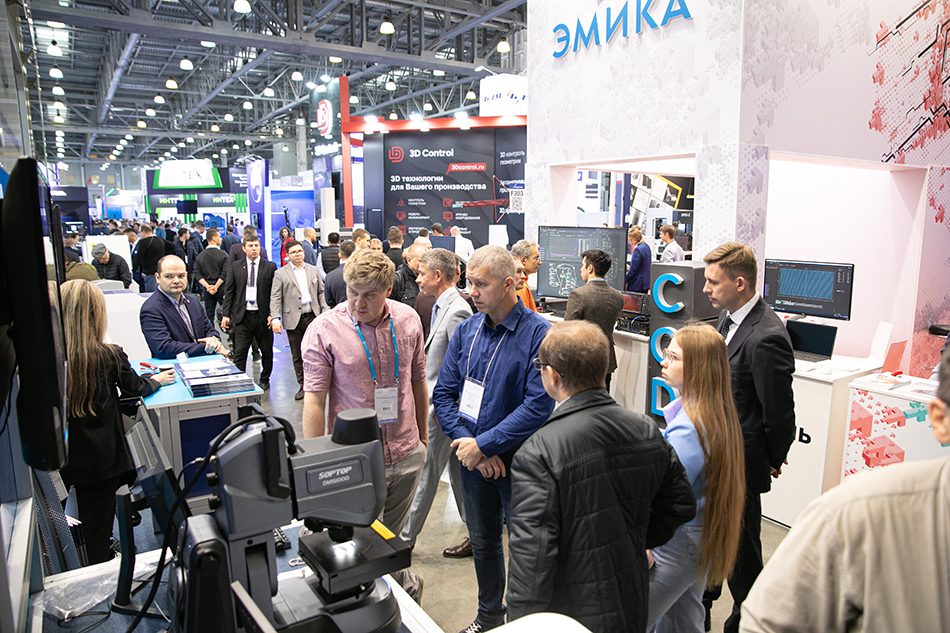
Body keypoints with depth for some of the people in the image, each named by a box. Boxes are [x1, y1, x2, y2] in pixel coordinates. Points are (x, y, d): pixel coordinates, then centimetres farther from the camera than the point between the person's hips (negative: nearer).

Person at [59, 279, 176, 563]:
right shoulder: (110, 356, -17)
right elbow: (137, 387, 2)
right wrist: (158, 379, 22)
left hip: (63, 458, 3)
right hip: (102, 457, -2)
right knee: (98, 532, 11)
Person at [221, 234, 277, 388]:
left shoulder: (270, 267, 1)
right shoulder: (236, 267, 6)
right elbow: (229, 291, 8)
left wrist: (273, 314, -7)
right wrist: (226, 314, 2)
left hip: (263, 316, 0)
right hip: (242, 316, 0)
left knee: (267, 351, 10)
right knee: (239, 352, 1)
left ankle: (264, 380, 28)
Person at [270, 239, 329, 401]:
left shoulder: (313, 270, 11)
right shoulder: (281, 274, 2)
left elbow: (321, 292, 14)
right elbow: (275, 297, -3)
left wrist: (325, 312, 5)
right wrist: (275, 318, -13)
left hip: (313, 317, 2)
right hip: (293, 320, -1)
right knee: (297, 356, 6)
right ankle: (303, 386, 18)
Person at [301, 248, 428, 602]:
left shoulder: (408, 320, -1)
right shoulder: (324, 330, -12)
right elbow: (314, 401, -13)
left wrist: (422, 437, 17)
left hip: (406, 455, 3)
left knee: (391, 540, 19)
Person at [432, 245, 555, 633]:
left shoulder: (539, 334, -17)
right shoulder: (466, 331, 1)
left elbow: (539, 405, -22)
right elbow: (444, 394, 1)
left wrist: (484, 445, -21)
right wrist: (466, 442, -14)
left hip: (520, 460, -5)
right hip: (473, 458, 5)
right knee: (482, 542, 22)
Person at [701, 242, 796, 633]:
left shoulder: (765, 339, -28)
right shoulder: (728, 318, 2)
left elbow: (780, 413, -20)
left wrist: (772, 461, -5)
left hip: (740, 466, -9)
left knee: (740, 548, 12)